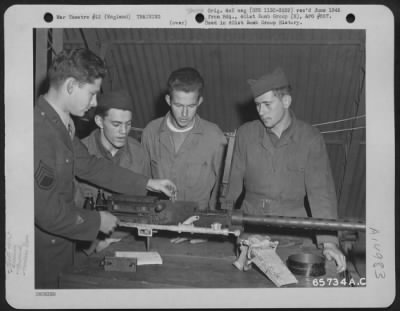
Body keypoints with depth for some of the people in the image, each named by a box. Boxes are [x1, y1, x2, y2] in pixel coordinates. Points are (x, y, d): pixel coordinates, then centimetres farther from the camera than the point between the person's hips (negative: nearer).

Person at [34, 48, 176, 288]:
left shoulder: (61, 124, 2)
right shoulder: (39, 133, -29)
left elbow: (87, 165, 11)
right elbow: (49, 213, -27)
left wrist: (147, 183, 11)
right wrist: (97, 221, -11)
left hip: (60, 248, 9)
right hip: (42, 259, -9)